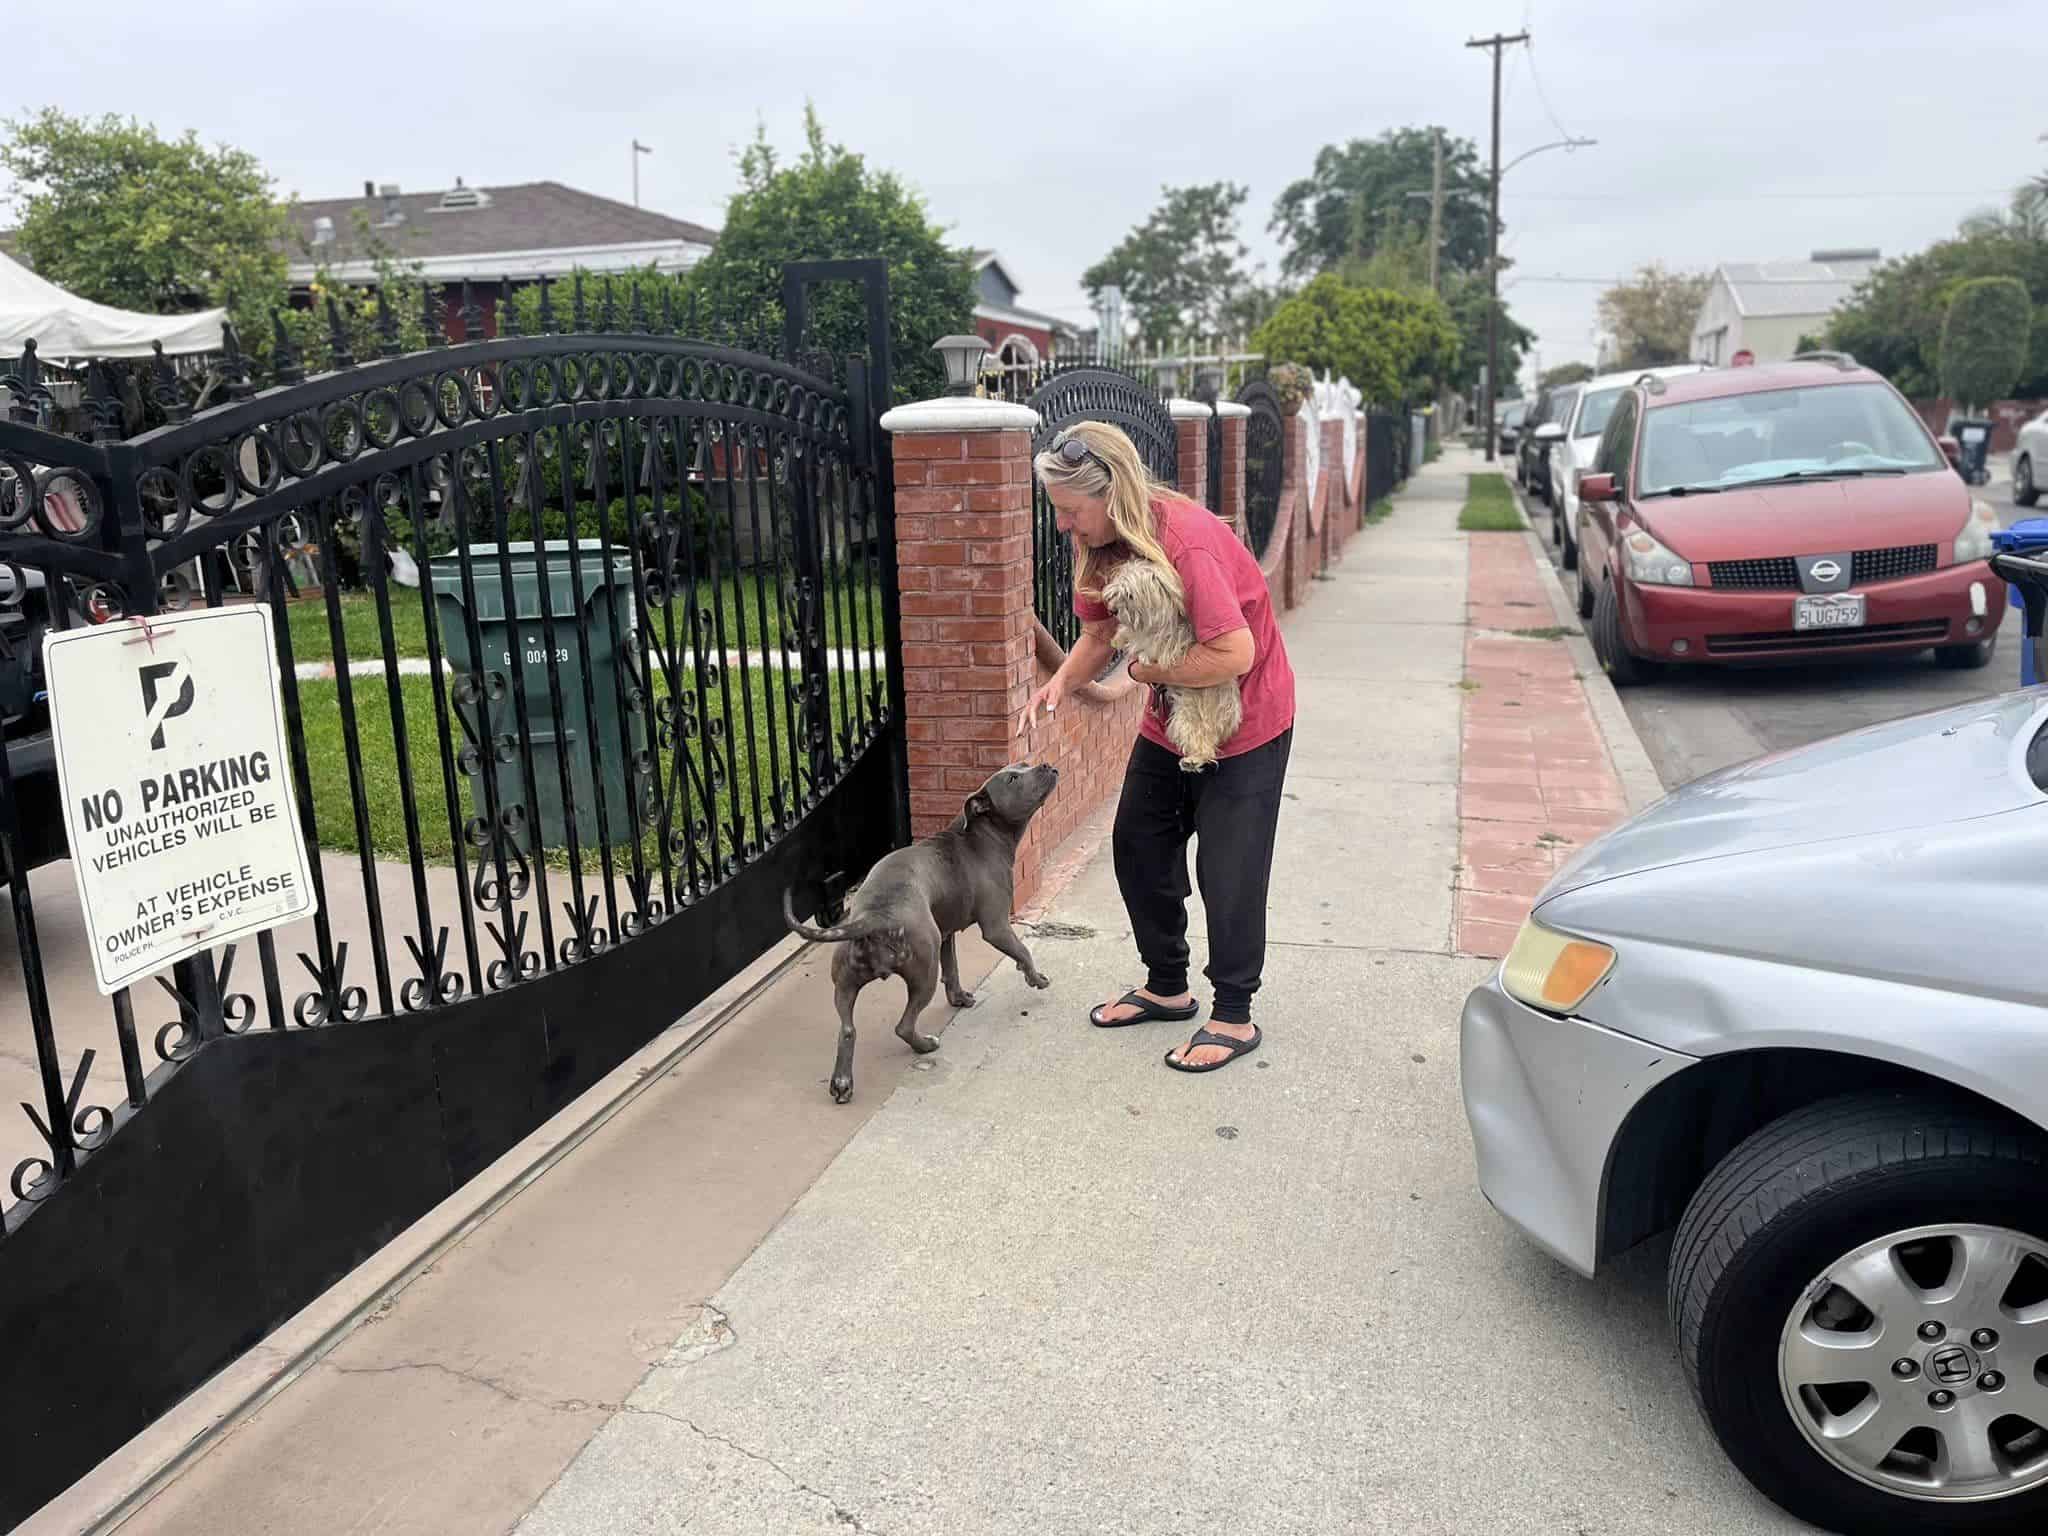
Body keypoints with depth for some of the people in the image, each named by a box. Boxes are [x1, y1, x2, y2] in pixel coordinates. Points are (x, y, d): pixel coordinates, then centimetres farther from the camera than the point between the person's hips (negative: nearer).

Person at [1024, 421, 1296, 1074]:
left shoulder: (1187, 540, -33)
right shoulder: (1101, 543, -7)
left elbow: (1235, 654, -35)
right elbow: (1101, 631, 2)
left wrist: (1149, 670, -21)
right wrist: (1063, 679, -18)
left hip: (1244, 724, -8)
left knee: (1226, 870, -3)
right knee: (1139, 847, 13)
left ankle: (1234, 1017, 13)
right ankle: (1167, 987, 30)